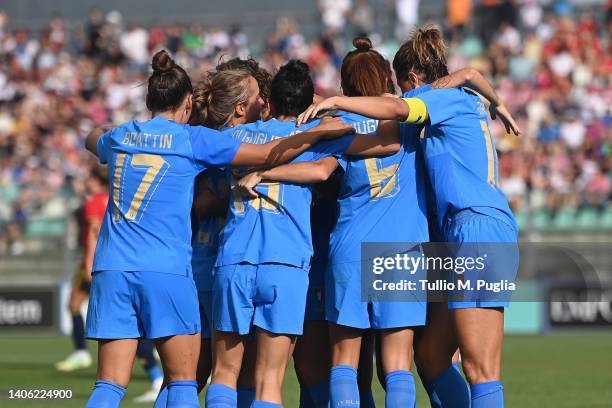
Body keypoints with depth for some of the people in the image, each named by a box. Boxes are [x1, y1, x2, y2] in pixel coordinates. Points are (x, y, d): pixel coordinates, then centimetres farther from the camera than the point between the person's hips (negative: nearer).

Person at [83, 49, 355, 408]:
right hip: (166, 271, -4)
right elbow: (268, 154, 1)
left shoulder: (118, 137, 13)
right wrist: (319, 131, 11)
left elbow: (93, 140, 38)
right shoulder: (192, 139, 1)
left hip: (111, 269, 4)